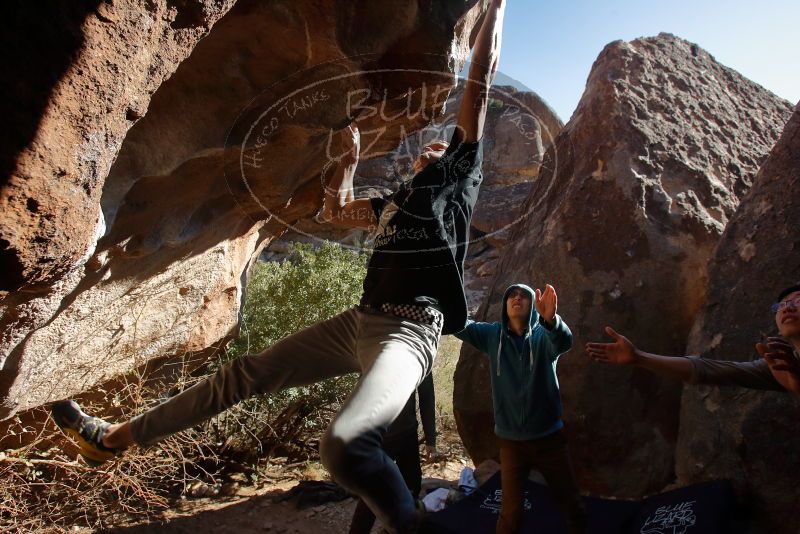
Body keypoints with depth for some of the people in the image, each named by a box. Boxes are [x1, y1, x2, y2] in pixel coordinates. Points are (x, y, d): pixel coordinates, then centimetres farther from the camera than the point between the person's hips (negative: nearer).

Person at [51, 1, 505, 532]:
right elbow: (339, 211, 41)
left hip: (409, 330, -8)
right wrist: (351, 158, 41)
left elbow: (479, 86, 4)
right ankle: (115, 437, 28)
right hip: (360, 320, 8)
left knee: (344, 443, -36)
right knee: (246, 373, 13)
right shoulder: (396, 200, 27)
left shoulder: (457, 175, 8)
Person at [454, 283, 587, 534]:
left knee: (575, 509, 10)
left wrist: (550, 319, -54)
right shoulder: (492, 335, -2)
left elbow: (564, 340, -31)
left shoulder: (543, 335, -10)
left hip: (548, 437, -1)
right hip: (510, 440, 1)